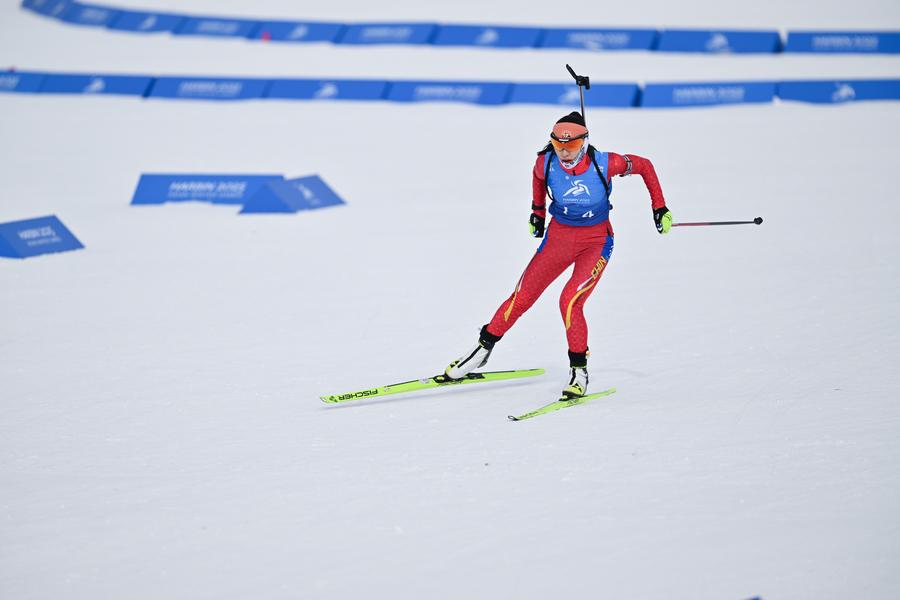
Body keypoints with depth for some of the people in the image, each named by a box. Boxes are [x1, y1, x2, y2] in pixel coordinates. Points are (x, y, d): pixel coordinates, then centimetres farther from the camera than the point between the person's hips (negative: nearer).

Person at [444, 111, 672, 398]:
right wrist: (537, 210, 17)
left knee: (570, 301, -22)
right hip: (558, 235, 3)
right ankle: (483, 348, 22)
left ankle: (579, 370, -6)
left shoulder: (604, 163, -22)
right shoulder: (547, 163, -15)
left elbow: (644, 166, -5)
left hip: (596, 240, -3)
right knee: (522, 298, 2)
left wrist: (659, 207, -5)